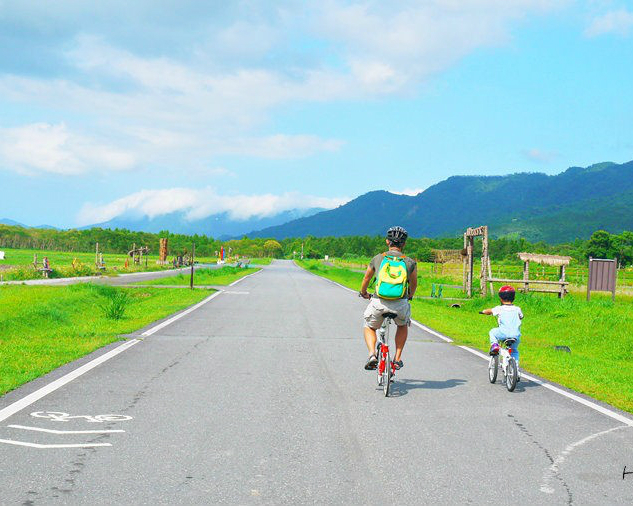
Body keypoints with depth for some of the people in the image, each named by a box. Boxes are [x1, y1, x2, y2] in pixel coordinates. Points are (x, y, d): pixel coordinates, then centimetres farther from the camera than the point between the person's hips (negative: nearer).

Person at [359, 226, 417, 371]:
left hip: (378, 303, 0)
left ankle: (372, 354, 2)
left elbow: (366, 279, 25)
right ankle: (397, 358, 23)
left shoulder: (377, 259, 9)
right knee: (403, 326, 32)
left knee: (369, 327, 27)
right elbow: (413, 285, 24)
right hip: (401, 305, 0)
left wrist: (363, 293, 46)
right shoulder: (410, 263, 7)